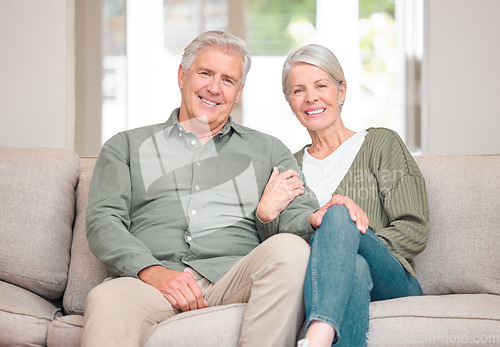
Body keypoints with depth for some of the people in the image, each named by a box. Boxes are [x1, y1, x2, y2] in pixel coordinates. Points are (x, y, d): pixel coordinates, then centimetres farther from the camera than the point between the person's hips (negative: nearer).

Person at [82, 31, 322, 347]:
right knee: (106, 301, -39)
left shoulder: (269, 151, 26)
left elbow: (302, 215, 15)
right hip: (150, 282, -2)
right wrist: (153, 271, -12)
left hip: (234, 279, 3)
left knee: (289, 248, -33)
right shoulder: (127, 146, 22)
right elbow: (104, 221, 8)